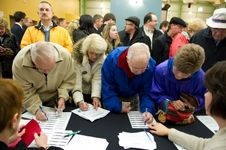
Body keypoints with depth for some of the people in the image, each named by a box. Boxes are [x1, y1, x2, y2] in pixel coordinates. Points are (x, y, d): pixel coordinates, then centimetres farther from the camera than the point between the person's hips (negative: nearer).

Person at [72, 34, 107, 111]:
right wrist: (79, 101, -41)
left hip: (96, 93, 1)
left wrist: (96, 97, -37)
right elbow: (76, 82, -26)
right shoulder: (77, 59, -18)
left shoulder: (103, 60, -13)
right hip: (82, 94, -1)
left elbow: (97, 80, -22)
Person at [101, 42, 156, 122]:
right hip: (113, 97, -1)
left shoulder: (151, 65, -30)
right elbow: (107, 87, -24)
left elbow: (146, 92, -21)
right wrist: (117, 106, -27)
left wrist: (148, 110, -37)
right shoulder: (112, 58, -34)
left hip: (133, 97, 1)